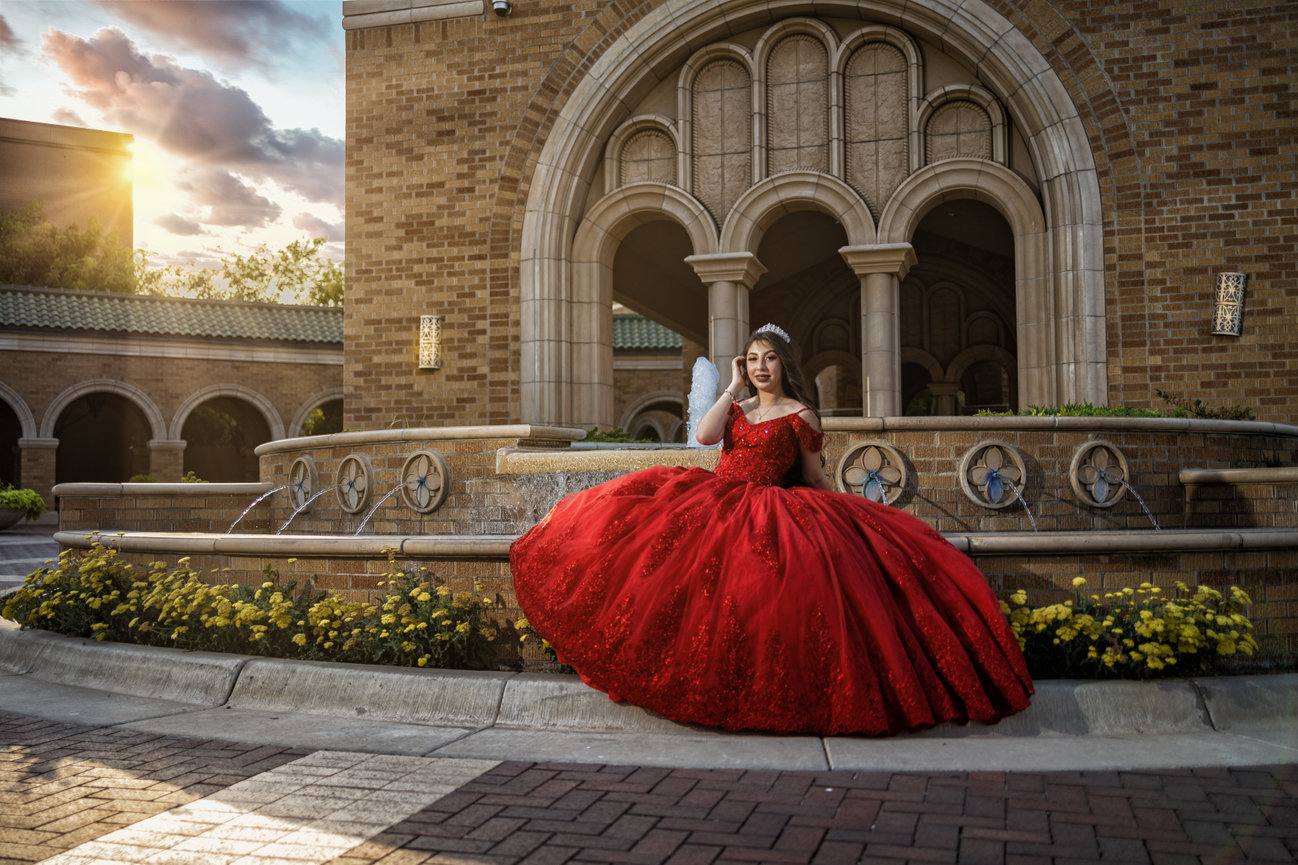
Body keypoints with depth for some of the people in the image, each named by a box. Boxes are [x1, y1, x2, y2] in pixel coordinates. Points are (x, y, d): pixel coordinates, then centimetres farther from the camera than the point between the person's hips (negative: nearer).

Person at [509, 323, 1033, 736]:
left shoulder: (799, 415, 4)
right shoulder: (735, 407, 17)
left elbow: (815, 478, 12)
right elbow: (704, 436, -3)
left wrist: (846, 513, 14)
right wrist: (733, 387, 4)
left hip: (768, 509, -5)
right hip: (715, 500, 5)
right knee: (631, 512, -13)